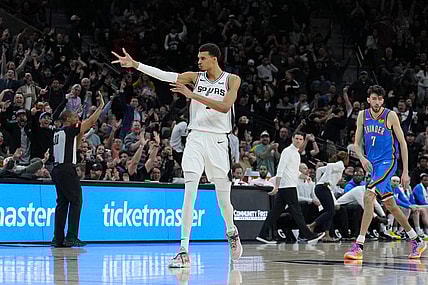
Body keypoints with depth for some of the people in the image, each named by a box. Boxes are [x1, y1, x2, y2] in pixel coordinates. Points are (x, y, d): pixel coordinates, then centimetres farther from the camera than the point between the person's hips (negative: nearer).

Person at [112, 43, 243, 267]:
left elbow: (225, 106, -17)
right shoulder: (195, 77, 6)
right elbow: (164, 75, -5)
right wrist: (135, 64, -17)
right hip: (196, 138, 1)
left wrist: (193, 95, -23)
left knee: (223, 199, 6)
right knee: (189, 192, -13)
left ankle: (231, 232, 39)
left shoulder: (232, 80, -1)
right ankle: (184, 251, -14)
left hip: (218, 141, -1)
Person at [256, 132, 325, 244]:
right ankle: (309, 235, -4)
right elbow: (280, 169, -16)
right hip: (288, 187, -9)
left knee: (275, 212, 7)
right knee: (296, 211, -6)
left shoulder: (296, 153, 19)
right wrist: (277, 186, -22)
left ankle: (262, 235, 6)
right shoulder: (287, 151, -10)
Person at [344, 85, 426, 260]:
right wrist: (362, 158, -14)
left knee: (368, 196, -24)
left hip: (387, 163, -6)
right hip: (373, 164, 6)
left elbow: (402, 144, -4)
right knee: (390, 205, 14)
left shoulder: (391, 116, -8)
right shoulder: (363, 116, 5)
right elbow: (357, 143, 7)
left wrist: (405, 172, -7)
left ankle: (359, 246, -26)